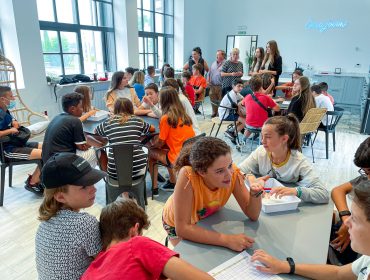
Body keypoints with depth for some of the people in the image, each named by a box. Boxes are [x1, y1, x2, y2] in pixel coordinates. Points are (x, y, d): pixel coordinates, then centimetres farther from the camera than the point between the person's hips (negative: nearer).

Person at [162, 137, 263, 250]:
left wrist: (255, 193, -40)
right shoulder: (187, 176, -40)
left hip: (207, 219, 3)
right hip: (178, 225, -3)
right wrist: (227, 240, -42)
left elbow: (253, 215, -19)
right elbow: (182, 228, -37)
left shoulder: (233, 172, -29)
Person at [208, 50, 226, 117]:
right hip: (212, 86, 6)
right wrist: (208, 80, 9)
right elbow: (209, 73, 21)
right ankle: (214, 113, 24)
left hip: (220, 86, -6)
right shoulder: (213, 63, 17)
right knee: (213, 100, 11)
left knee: (220, 101, -3)